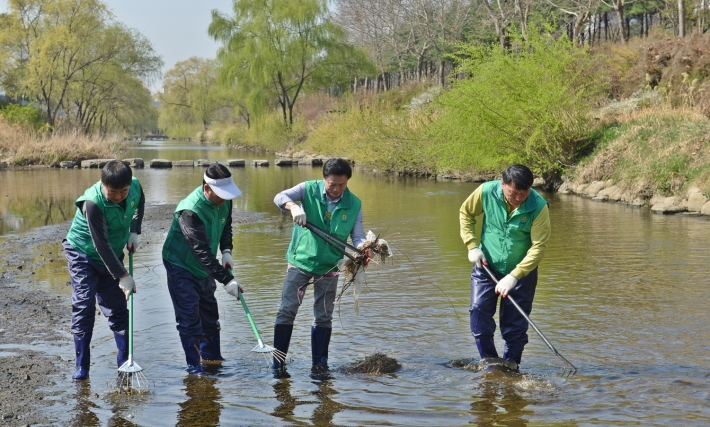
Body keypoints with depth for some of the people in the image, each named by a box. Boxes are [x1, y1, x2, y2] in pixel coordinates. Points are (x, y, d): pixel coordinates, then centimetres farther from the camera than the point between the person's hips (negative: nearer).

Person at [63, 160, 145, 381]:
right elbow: (101, 244, -33)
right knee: (83, 307, -12)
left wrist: (134, 231, -1)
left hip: (113, 255, 5)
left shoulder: (135, 186, -16)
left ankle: (125, 361, 12)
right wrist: (122, 276, -34)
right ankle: (82, 366, -7)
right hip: (83, 254, -5)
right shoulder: (93, 203, -33)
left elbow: (139, 203, 11)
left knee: (117, 309, 6)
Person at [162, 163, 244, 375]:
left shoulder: (224, 201, -11)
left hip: (205, 267, 8)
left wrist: (226, 251, -6)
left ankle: (211, 355, 30)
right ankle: (194, 365, 0)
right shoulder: (190, 211, -35)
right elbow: (202, 252, -35)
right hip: (181, 267, -8)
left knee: (209, 313, 16)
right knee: (189, 318, -8)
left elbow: (226, 226, 11)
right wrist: (226, 280, -36)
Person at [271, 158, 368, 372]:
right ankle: (278, 362, 5)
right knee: (287, 311, -2)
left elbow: (357, 236, -5)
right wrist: (293, 207, -44)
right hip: (300, 260, -1)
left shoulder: (354, 204, -5)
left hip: (328, 266, 2)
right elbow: (280, 197, -22)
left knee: (323, 316, 8)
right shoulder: (309, 189, -10)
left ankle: (320, 364, 18)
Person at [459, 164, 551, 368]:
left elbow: (538, 247, -23)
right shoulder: (486, 192, -18)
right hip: (486, 266, 1)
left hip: (522, 271, -1)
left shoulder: (538, 206, -23)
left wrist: (514, 276, -29)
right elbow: (465, 213, 2)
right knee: (479, 311, -7)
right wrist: (472, 246, -8)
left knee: (515, 326, 4)